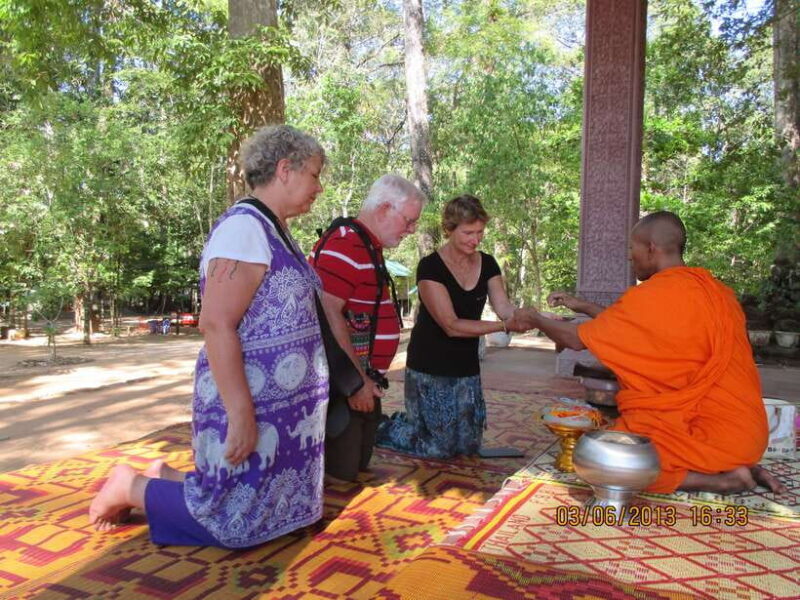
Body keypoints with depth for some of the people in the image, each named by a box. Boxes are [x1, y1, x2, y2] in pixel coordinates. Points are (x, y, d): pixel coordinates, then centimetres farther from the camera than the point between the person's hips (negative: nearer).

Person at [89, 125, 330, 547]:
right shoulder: (243, 227, -18)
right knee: (235, 521, 3)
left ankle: (168, 479, 30)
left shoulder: (274, 231, 12)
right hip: (254, 406, -10)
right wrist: (241, 414, -25)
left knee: (273, 505, 17)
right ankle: (131, 486, 19)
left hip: (283, 404, 10)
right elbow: (216, 325, -24)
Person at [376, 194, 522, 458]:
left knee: (468, 445, 14)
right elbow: (452, 326, -23)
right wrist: (504, 326, -31)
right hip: (430, 367, -6)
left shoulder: (487, 264, 2)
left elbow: (505, 308, -8)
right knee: (437, 447, 0)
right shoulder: (430, 267, -18)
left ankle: (406, 422, 36)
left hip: (467, 367, 6)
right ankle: (379, 428, 25)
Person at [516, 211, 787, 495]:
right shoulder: (716, 291, 7)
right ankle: (738, 467, 12)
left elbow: (578, 339, -8)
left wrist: (535, 319, 10)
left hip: (708, 433, -9)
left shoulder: (652, 297, -18)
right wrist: (582, 306, 22)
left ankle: (725, 480, -7)